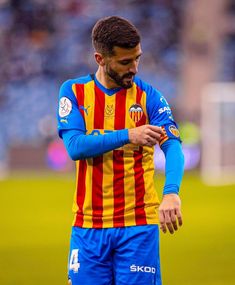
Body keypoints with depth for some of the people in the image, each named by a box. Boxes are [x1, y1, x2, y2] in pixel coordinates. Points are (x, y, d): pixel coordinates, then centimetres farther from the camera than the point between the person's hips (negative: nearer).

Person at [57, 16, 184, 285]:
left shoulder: (149, 96, 1)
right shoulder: (74, 91, 3)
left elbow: (173, 148, -11)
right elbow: (75, 147, -9)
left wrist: (171, 192, -31)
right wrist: (128, 136, -21)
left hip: (139, 224, -1)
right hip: (89, 225, 1)